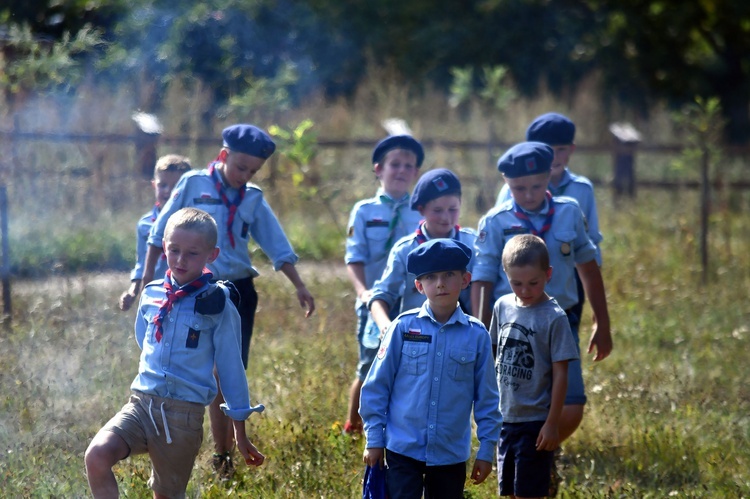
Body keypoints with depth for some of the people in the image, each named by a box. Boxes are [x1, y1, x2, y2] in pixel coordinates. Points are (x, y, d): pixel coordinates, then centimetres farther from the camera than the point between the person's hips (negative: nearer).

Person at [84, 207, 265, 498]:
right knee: (97, 456, -24)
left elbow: (231, 366, 1)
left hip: (185, 415, -2)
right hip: (143, 401, 2)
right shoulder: (151, 295, 5)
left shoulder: (217, 306, -5)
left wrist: (240, 433, 4)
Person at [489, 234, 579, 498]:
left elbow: (560, 374, -11)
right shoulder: (503, 306, 3)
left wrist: (552, 424, -13)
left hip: (535, 422, -6)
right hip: (505, 417, 6)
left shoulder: (553, 317, -13)